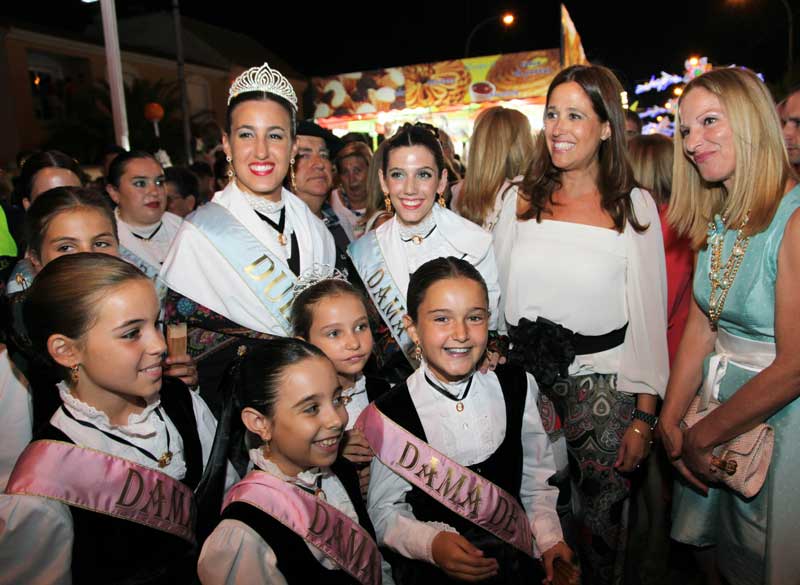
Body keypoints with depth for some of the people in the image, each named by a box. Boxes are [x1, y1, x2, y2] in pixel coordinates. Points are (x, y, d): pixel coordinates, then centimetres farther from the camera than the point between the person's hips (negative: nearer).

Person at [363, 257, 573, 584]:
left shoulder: (516, 386, -2)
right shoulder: (389, 415, -14)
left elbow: (537, 480, 6)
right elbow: (385, 512, -6)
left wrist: (551, 540, -4)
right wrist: (431, 543, -20)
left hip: (518, 555, 4)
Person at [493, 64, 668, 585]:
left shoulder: (635, 207, -2)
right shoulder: (520, 201, 4)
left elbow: (649, 314, -3)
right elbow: (495, 297, 7)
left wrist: (644, 416, -5)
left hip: (602, 382, -1)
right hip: (526, 377, 2)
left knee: (602, 515, 8)